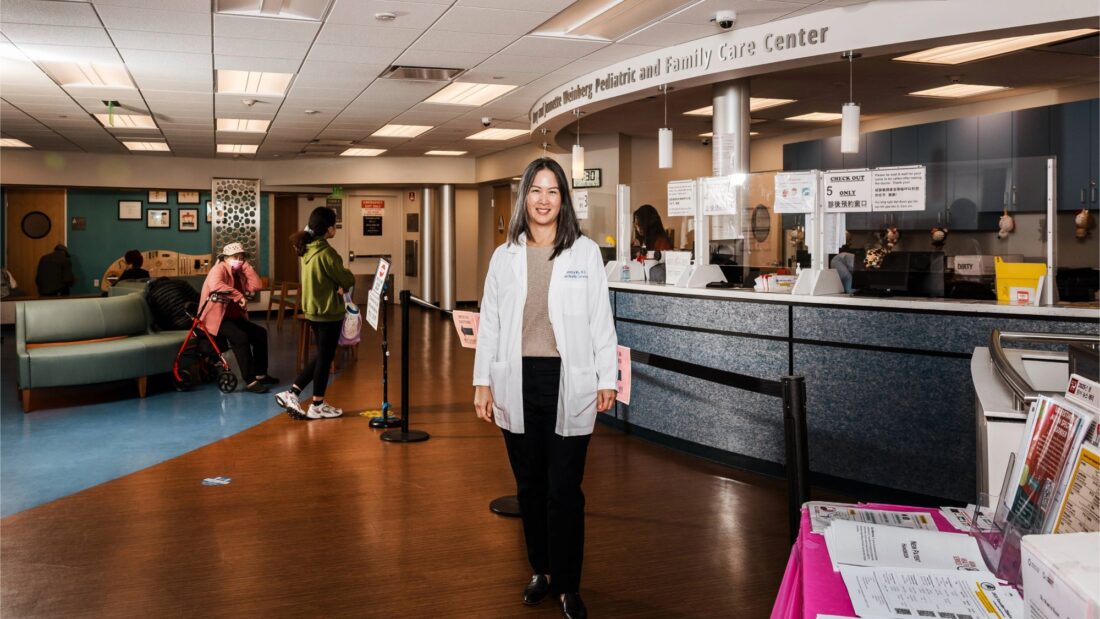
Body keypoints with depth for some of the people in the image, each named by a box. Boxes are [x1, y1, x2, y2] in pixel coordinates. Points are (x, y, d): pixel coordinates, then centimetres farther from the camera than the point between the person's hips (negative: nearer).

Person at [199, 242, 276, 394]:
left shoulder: (239, 273, 13)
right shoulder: (219, 269, -12)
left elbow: (256, 286, -3)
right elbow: (215, 285, -36)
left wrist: (246, 265, -4)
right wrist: (239, 296, -35)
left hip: (233, 316, 9)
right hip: (215, 317, -9)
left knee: (260, 333, 4)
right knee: (241, 337, -29)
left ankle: (260, 374, 14)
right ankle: (250, 381, -27)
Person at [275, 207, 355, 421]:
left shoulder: (306, 250, 6)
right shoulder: (326, 252, -21)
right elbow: (346, 279, -13)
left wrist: (336, 285, 5)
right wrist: (349, 278, 8)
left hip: (313, 310, 9)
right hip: (329, 312, -9)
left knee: (321, 356, 19)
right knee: (325, 358, 4)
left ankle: (291, 393, 16)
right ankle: (317, 406, 14)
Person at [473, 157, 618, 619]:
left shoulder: (585, 252, 0)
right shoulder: (505, 256, 7)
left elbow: (601, 321, 0)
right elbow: (490, 323, 8)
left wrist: (607, 379, -2)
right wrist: (482, 382, 4)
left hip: (568, 382, -3)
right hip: (518, 382, 3)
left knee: (564, 489, -1)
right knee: (529, 484, 13)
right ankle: (541, 571, 30)